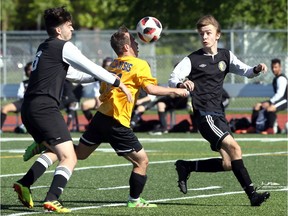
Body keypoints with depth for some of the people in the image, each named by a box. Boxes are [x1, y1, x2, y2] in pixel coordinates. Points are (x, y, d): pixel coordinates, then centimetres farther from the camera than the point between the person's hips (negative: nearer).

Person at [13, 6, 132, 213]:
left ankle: (24, 184, 15)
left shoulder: (44, 48, 23)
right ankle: (52, 200, -21)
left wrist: (102, 77, 24)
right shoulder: (64, 47, -5)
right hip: (45, 108, -9)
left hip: (29, 109, 9)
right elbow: (92, 68, -3)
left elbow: (73, 74, 29)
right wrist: (119, 83, 5)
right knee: (69, 158, -8)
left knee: (54, 151, 25)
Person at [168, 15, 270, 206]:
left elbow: (245, 71, 3)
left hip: (219, 115, 6)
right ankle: (252, 194, -21)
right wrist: (181, 84, -33)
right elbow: (173, 79, -9)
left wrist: (256, 70, -20)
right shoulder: (192, 60, -1)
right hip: (205, 115, -6)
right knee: (234, 148, -22)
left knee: (227, 164, 1)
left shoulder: (226, 56, 12)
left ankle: (186, 167, 20)